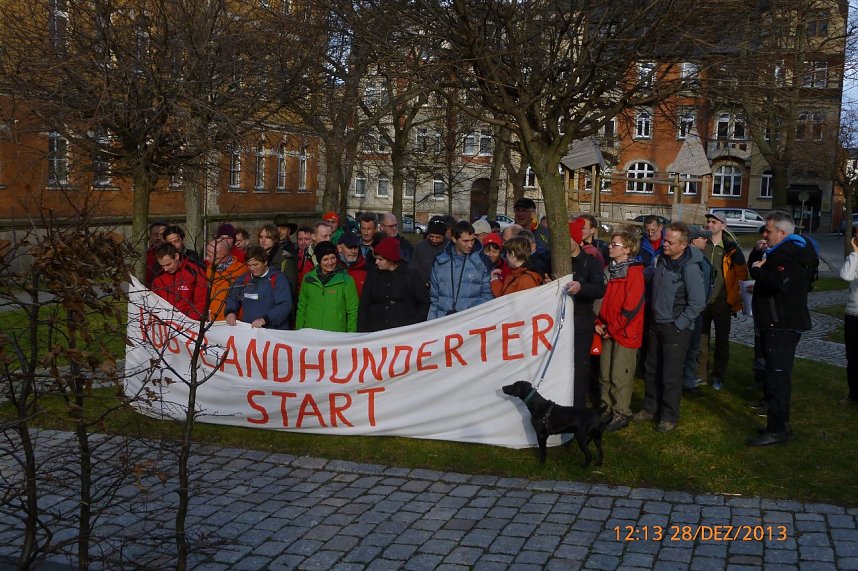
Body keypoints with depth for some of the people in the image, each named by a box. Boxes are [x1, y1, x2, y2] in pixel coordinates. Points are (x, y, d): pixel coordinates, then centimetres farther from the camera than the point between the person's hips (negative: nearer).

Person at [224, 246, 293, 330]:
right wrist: (230, 312, -1)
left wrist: (264, 319, -23)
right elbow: (233, 297, 20)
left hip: (274, 330, -5)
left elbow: (285, 306, -11)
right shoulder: (245, 278, 18)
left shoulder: (278, 279, -1)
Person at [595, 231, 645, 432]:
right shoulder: (611, 270, 11)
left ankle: (621, 414, 10)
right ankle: (606, 409, 25)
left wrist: (611, 328, -13)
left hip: (625, 332, -7)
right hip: (608, 331, 7)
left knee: (620, 375, -1)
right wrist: (599, 323, 5)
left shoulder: (634, 273, -14)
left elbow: (631, 306, -18)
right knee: (605, 373, 12)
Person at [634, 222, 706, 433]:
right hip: (656, 324, 7)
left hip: (676, 328, -7)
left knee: (671, 375, 0)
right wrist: (652, 314, 11)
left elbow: (698, 302, -20)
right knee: (651, 369, 17)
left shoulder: (689, 268, -19)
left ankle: (669, 416, 14)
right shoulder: (660, 260, 2)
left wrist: (678, 325, -17)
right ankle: (651, 408, 31)